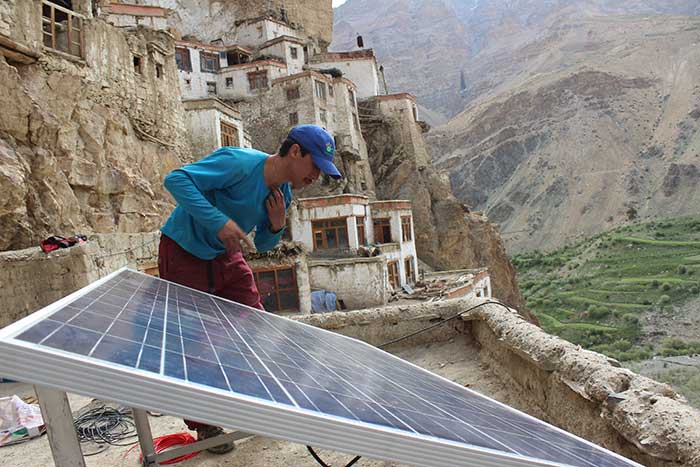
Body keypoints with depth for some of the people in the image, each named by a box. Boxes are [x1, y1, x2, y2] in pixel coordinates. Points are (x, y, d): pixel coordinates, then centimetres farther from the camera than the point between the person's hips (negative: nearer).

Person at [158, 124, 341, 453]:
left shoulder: (282, 194, -3)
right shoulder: (239, 163, -27)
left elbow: (262, 245, 7)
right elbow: (176, 179, -33)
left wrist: (276, 226, -15)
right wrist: (220, 221, -40)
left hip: (226, 256, 7)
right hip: (184, 253, -7)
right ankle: (204, 425, 20)